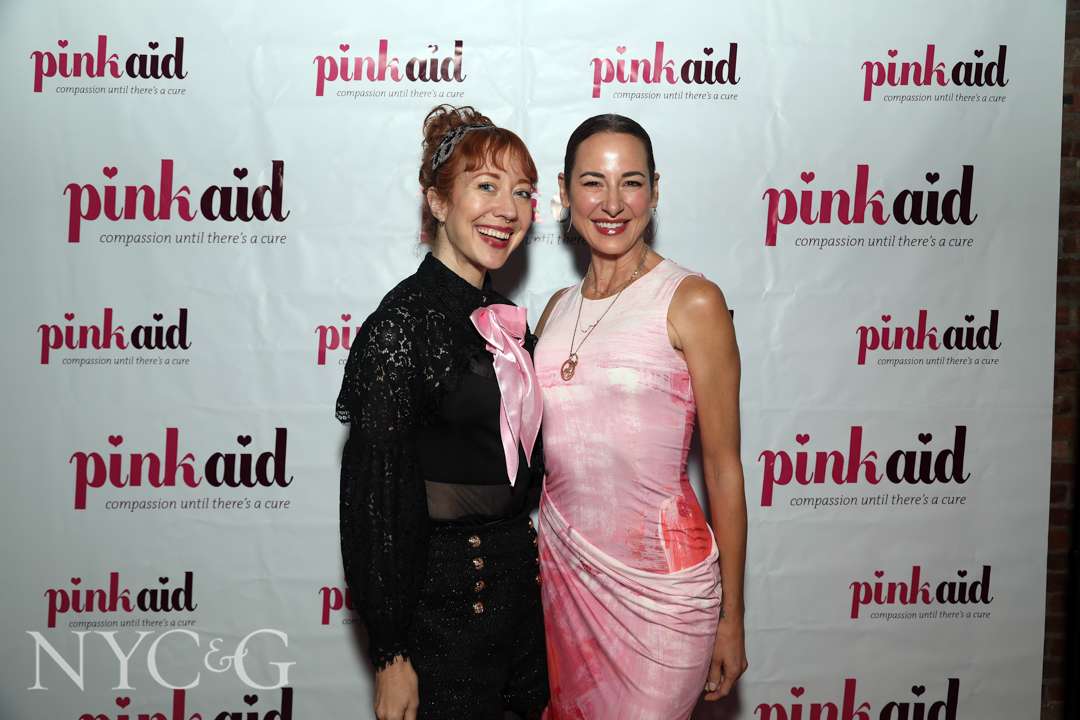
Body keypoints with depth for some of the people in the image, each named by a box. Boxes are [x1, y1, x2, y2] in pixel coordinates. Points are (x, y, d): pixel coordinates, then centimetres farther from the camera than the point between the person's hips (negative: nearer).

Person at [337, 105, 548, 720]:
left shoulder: (503, 318, 7)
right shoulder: (402, 322, -17)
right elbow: (379, 496, -18)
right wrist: (392, 655, -17)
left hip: (518, 587, 8)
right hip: (441, 599, -8)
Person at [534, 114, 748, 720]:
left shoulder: (692, 301, -9)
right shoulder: (558, 309, 8)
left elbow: (724, 466, -8)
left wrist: (732, 618, -6)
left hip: (659, 582, -5)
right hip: (563, 567, 5)